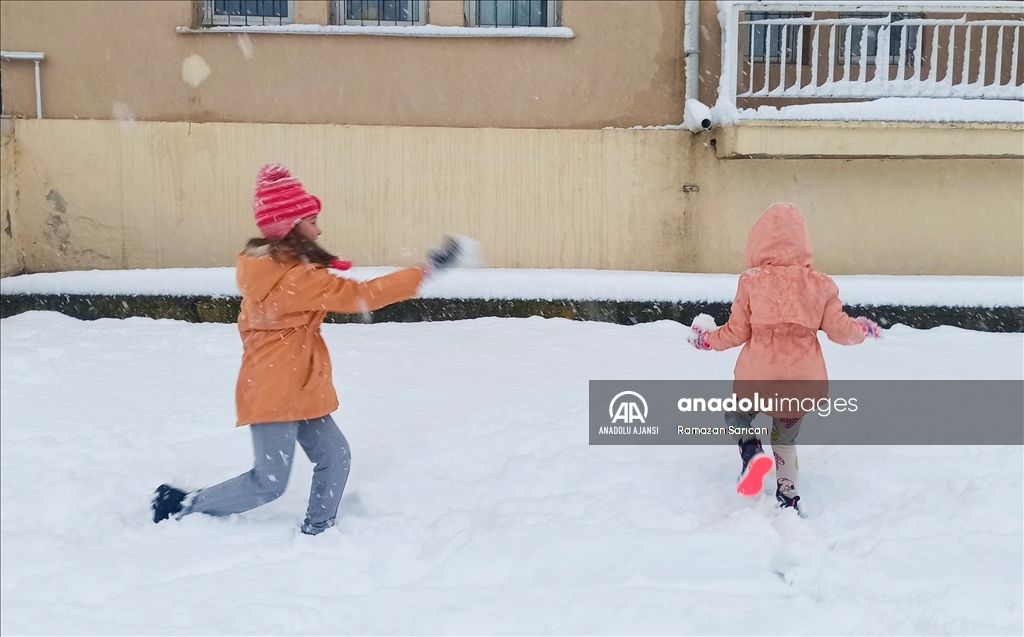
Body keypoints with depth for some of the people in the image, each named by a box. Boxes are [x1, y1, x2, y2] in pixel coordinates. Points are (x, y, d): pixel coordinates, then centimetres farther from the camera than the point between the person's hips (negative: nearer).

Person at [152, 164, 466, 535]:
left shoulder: (272, 268, 5)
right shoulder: (295, 277, -24)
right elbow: (358, 296, -24)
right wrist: (424, 271, -22)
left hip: (296, 389, 10)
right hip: (275, 393, -10)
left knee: (335, 458, 10)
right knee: (268, 484, 2)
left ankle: (316, 531, 21)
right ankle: (184, 506, 15)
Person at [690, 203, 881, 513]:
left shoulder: (751, 281, -7)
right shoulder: (820, 284, -3)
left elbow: (737, 332, -3)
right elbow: (839, 330, -2)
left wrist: (707, 339, 17)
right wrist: (863, 330, 21)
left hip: (757, 379, -2)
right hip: (801, 382, 2)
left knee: (736, 414, 26)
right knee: (785, 441, 23)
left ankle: (751, 451, -4)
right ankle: (788, 499, 26)